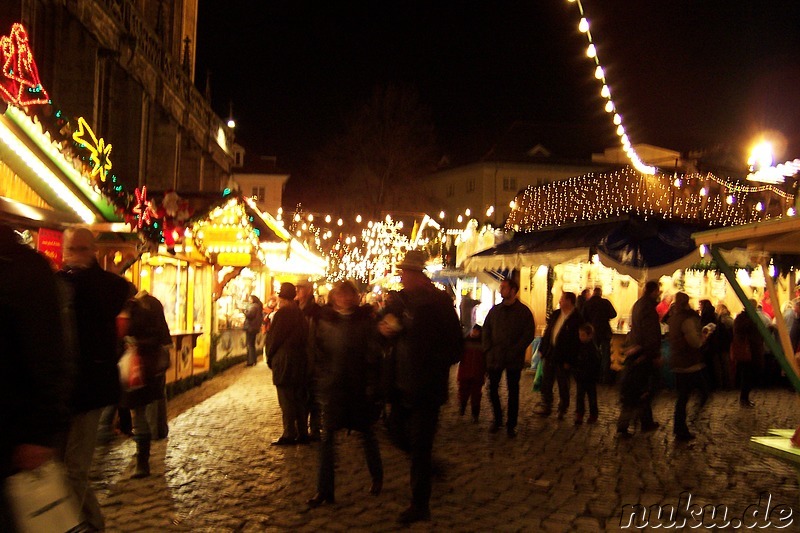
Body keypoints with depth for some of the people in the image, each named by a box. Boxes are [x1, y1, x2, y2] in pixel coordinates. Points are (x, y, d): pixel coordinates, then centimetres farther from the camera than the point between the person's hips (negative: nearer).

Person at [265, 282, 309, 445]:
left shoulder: (282, 313, -13)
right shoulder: (299, 313, 11)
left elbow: (274, 338, -11)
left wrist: (270, 357, 4)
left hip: (284, 362, -8)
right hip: (299, 360, 8)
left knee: (286, 399, -2)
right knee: (298, 398, 12)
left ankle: (289, 434, 1)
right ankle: (302, 433, 15)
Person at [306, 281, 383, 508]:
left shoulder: (365, 320, -2)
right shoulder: (323, 320, 1)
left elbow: (373, 355, -4)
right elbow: (316, 352, 4)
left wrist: (372, 385, -10)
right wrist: (322, 377, -3)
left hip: (359, 386, -1)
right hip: (331, 386, 1)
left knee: (366, 433, 14)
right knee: (327, 436, -3)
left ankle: (377, 477, 34)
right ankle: (324, 489, 4)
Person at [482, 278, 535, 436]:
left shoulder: (523, 311, -2)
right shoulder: (495, 310, 10)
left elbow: (529, 334, -6)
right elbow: (486, 329, 13)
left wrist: (515, 351, -14)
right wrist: (488, 349, -1)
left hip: (514, 359, -3)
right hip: (494, 358, 3)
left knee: (513, 392, 5)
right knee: (492, 389, 5)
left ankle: (511, 425, 14)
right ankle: (497, 419, 23)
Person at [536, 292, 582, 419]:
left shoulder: (577, 319, -14)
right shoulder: (555, 314, 7)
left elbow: (576, 341, -16)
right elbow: (547, 332, 13)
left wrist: (569, 360, -17)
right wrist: (542, 349, 8)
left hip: (562, 357, -6)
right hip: (549, 354, 7)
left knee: (563, 386, 9)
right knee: (546, 382, 12)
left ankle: (562, 410, 24)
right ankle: (546, 407, 24)